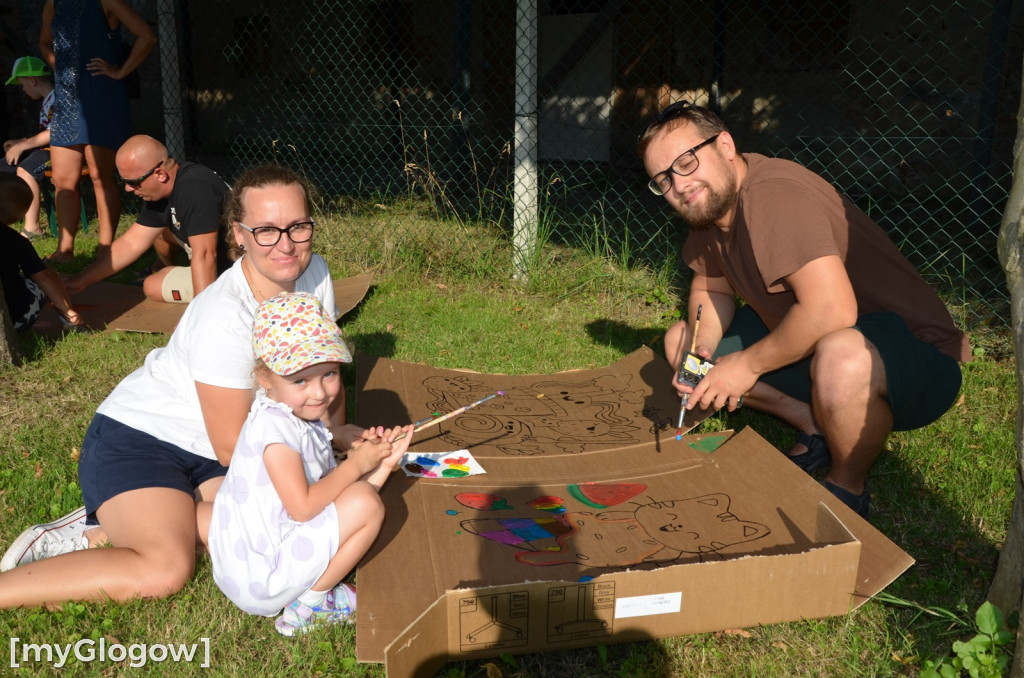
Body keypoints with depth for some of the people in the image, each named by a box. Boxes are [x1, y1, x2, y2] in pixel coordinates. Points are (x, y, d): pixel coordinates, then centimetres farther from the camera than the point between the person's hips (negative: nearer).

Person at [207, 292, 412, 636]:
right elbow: (303, 506, -27)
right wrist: (355, 464, -17)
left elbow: (332, 493, 6)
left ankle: (310, 595, 10)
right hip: (259, 580, -10)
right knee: (366, 505, -18)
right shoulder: (274, 425, -23)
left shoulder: (305, 420, 8)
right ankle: (309, 605, -2)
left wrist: (382, 464, -4)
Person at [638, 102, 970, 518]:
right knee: (680, 340, 6)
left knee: (840, 355, -43)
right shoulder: (709, 203, 0)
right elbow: (710, 290, 13)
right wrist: (701, 349, -8)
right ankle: (813, 427, 8)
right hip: (805, 343, 9)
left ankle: (848, 491, -12)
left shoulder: (773, 195, -27)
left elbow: (831, 311, -38)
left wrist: (747, 364, -23)